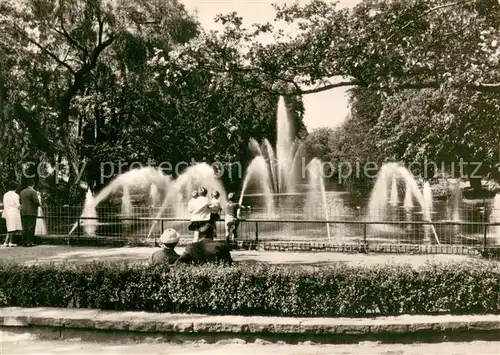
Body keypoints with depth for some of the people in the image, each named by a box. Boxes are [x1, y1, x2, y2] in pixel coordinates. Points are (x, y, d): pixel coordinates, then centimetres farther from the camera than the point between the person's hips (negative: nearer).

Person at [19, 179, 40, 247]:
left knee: (24, 227, 8)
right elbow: (36, 201, -14)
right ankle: (29, 242, -7)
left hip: (23, 212, 6)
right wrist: (39, 204, 6)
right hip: (31, 212, -6)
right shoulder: (33, 191, -9)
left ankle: (24, 242, 7)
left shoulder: (22, 192, 13)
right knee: (31, 227, -4)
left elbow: (20, 202, 15)